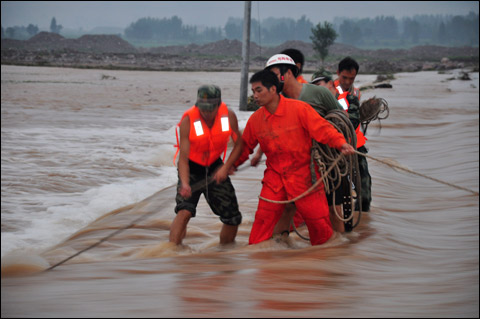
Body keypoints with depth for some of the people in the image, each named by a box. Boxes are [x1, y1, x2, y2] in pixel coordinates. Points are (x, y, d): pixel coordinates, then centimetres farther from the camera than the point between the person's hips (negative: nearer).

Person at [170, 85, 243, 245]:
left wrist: (226, 167, -13)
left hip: (215, 168, 4)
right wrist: (185, 184, -38)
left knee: (233, 217, 3)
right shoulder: (188, 121, -25)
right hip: (191, 168, -3)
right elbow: (183, 158, -24)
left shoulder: (229, 116, -16)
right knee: (184, 211, -27)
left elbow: (239, 143, -1)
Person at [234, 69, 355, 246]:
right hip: (274, 175, 3)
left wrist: (341, 143, -28)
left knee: (319, 221, 1)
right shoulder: (255, 120, 1)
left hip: (303, 174, -3)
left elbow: (322, 128, -14)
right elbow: (245, 146, 16)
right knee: (262, 220, -5)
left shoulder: (299, 108, -12)